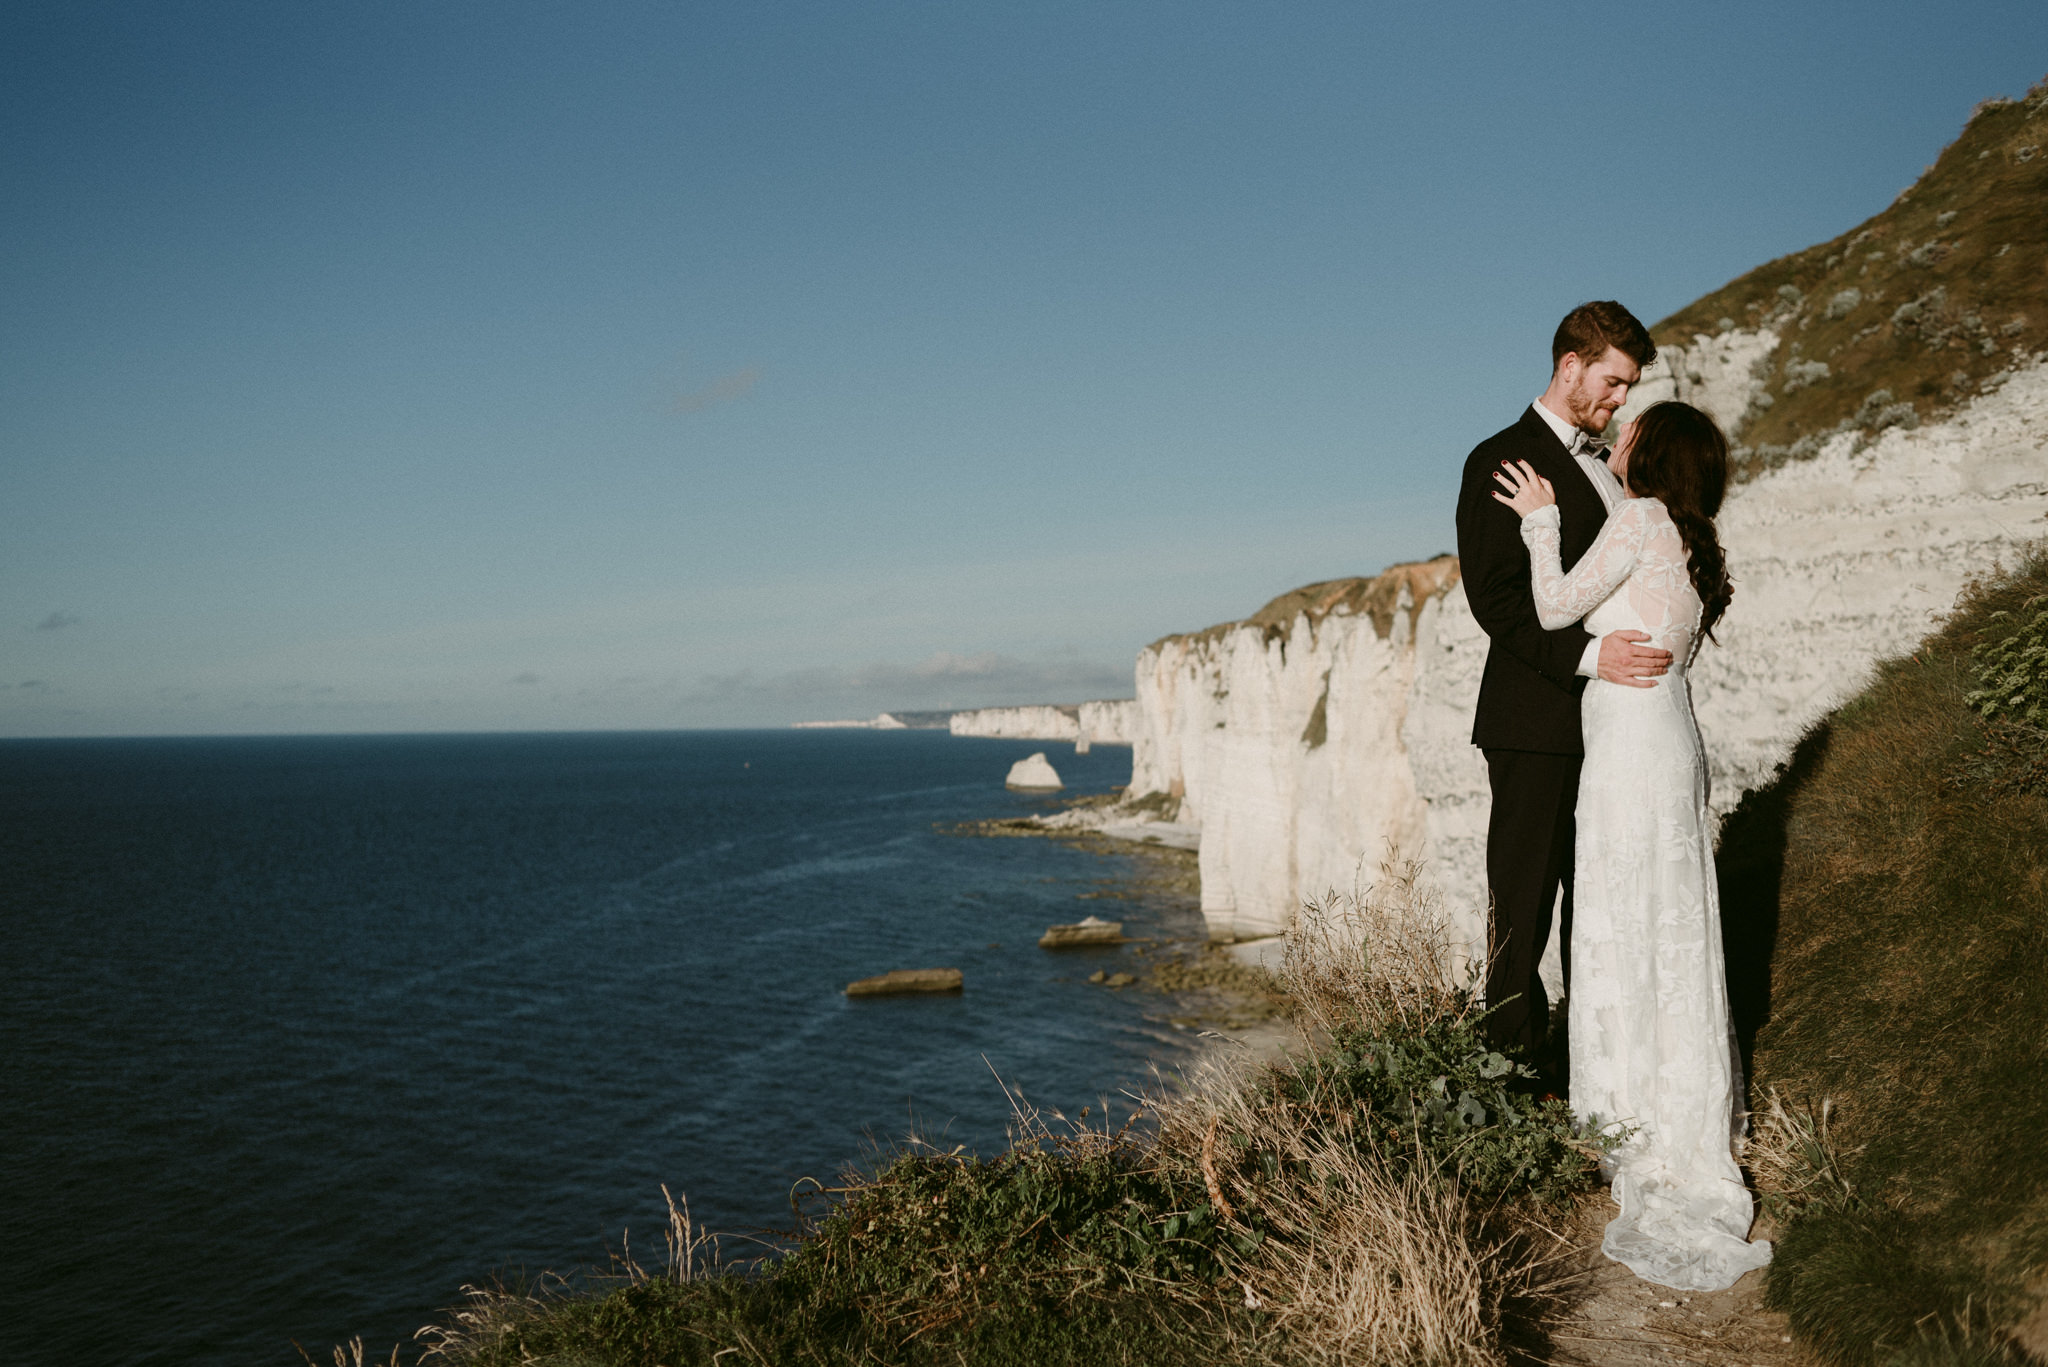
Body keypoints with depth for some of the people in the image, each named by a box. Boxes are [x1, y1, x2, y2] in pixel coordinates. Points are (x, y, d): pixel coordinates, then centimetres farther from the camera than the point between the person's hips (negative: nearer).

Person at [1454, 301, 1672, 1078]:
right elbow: (1494, 598, -17)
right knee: (1524, 894, -1)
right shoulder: (1501, 461, -8)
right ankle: (1515, 1052, 9)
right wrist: (1588, 655, -27)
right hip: (1537, 725, -8)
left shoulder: (1596, 464, 18)